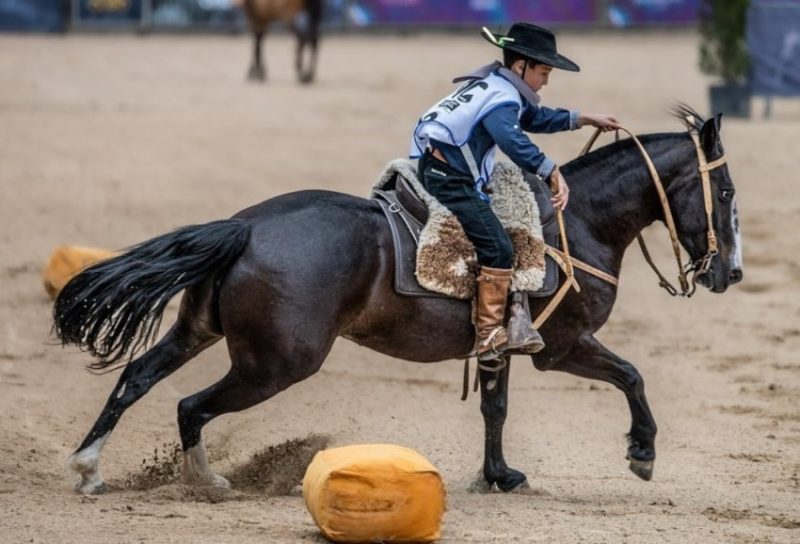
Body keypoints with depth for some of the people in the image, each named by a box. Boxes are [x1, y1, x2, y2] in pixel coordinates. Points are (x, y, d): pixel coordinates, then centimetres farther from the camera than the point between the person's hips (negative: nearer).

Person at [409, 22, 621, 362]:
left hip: (436, 171, 11)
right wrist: (552, 172, -40)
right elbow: (513, 139, -35)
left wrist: (584, 119, 36)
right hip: (449, 181, -11)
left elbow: (535, 118, 34)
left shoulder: (493, 87, 18)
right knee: (497, 248, -15)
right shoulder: (502, 98, -14)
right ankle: (490, 336, -15)